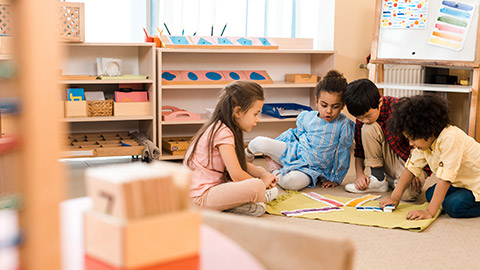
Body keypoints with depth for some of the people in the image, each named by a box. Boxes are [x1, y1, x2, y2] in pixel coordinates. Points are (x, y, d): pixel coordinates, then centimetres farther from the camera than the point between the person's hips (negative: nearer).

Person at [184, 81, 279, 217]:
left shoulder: (220, 128, 12)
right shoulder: (223, 133, -19)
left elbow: (240, 164, 21)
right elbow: (237, 175, -23)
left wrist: (263, 173, 5)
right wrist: (262, 181, -6)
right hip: (201, 197, -11)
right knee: (256, 187, -30)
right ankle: (262, 196, 2)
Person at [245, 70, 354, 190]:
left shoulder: (344, 125, -14)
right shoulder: (307, 117, -2)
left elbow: (342, 154, -5)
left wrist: (335, 179, -1)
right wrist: (272, 147, 23)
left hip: (311, 168, -3)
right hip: (295, 152, 4)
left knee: (291, 182, -39)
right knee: (259, 142, -16)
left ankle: (277, 173, -4)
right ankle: (247, 154, 19)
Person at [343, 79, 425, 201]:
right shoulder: (362, 116, -6)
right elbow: (359, 149, 2)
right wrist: (359, 174, -12)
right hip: (389, 161, 4)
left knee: (407, 193, -34)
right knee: (368, 129, -22)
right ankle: (378, 178, -9)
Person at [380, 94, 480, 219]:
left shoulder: (450, 139, -33)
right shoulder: (424, 140, -7)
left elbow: (445, 178, -36)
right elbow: (411, 167, 0)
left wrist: (430, 211, -37)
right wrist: (395, 197, -7)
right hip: (460, 182, 9)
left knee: (454, 206, -27)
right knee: (431, 194, -4)